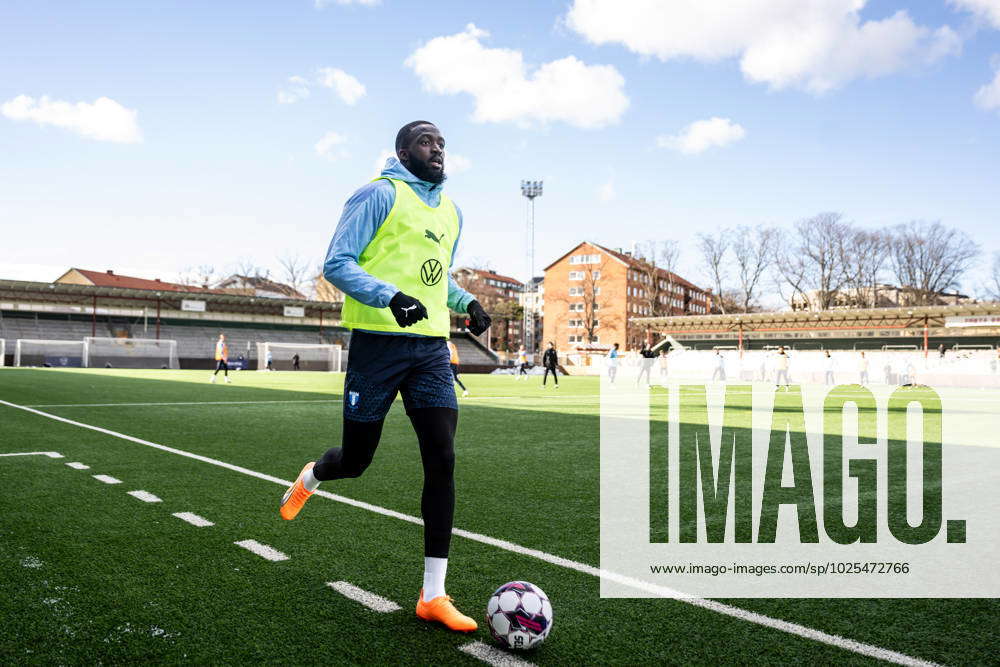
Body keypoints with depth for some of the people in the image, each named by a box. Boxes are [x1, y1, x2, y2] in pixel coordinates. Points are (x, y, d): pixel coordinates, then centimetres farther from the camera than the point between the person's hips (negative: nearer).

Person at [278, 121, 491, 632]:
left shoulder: (451, 212, 18)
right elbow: (337, 264, -10)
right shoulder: (380, 195, -4)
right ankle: (310, 478, 45)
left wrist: (467, 303, 10)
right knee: (356, 459, 5)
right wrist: (391, 296, -25)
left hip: (431, 346, 6)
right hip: (378, 341, -5)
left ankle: (433, 595, 2)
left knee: (442, 460, -6)